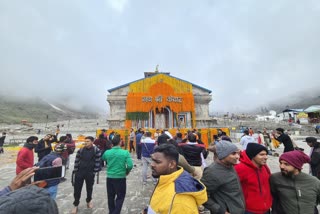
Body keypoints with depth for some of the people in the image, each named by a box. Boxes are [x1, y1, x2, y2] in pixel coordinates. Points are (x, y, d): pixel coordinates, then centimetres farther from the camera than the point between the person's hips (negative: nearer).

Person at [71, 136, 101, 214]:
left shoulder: (96, 151, -11)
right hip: (80, 172, 2)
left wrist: (94, 172, -9)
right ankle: (75, 205, 27)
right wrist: (76, 171, 1)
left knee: (89, 188, 16)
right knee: (77, 189, 8)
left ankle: (89, 200, 41)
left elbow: (97, 162, -9)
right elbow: (76, 161, 4)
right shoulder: (80, 150, -2)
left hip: (90, 173, -2)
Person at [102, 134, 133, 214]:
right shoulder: (125, 152, -17)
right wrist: (127, 172, 0)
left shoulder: (107, 152, -7)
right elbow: (130, 165, -19)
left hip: (109, 177, 4)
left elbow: (102, 159, 14)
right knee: (120, 197, 14)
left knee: (111, 197, 22)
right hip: (121, 178, -3)